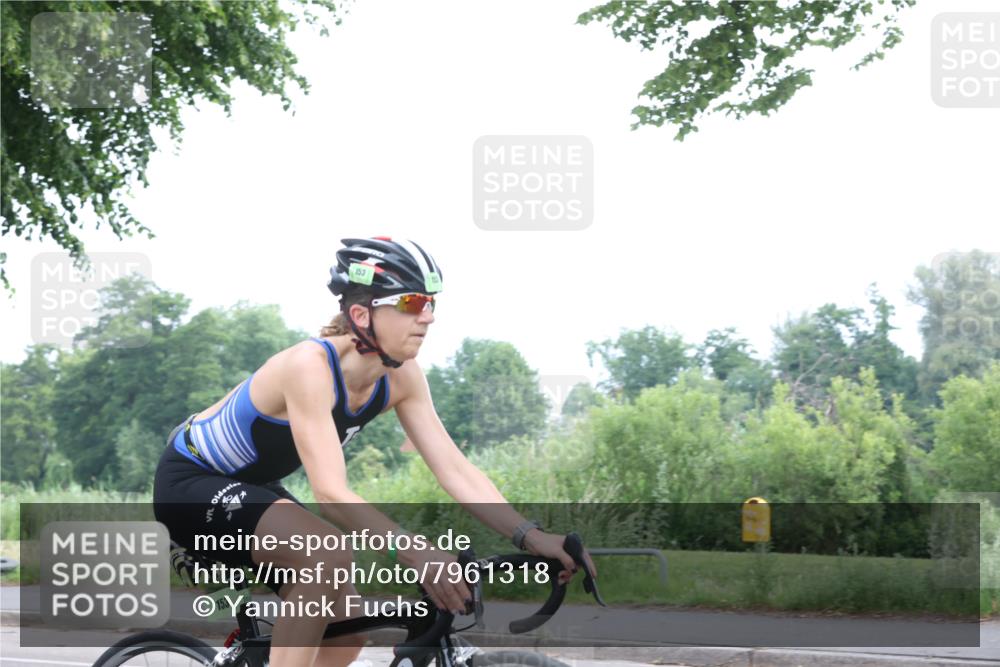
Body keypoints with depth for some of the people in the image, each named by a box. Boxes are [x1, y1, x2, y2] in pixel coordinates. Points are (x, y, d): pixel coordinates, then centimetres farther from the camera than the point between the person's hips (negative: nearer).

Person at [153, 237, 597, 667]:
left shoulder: (401, 377, -10)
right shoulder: (310, 366, -33)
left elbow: (455, 470, -13)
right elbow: (330, 493, -41)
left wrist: (531, 537, -27)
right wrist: (412, 551, -55)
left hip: (252, 487, 9)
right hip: (191, 482, -9)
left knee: (345, 630, 3)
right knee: (330, 558, -32)